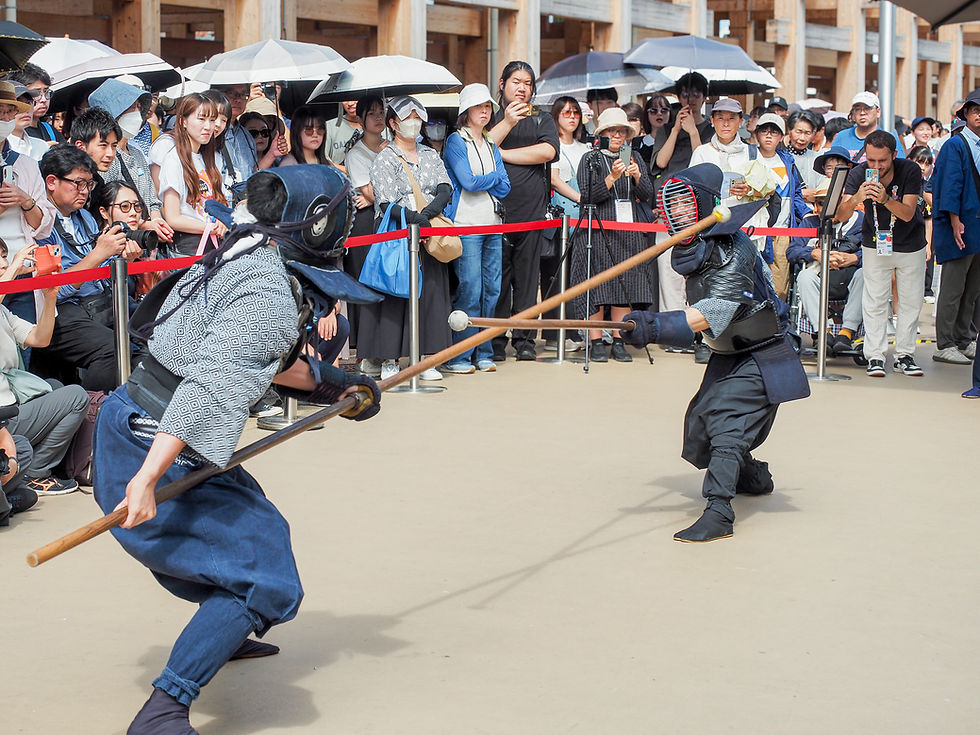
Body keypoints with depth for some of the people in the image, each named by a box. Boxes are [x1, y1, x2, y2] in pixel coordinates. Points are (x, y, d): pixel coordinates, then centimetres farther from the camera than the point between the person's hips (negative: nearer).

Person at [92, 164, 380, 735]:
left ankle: (222, 636, 53)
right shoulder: (268, 293, -20)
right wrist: (145, 482, -33)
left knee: (254, 525, 30)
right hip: (154, 453, -10)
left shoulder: (241, 260, 10)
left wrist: (329, 385, 34)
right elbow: (207, 390, -28)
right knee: (262, 577, -9)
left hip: (129, 423, 10)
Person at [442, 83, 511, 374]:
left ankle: (483, 353, 11)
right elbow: (468, 182, -13)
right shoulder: (456, 142, -1)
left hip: (493, 226, 7)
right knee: (470, 291, -10)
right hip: (466, 226, -7)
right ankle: (458, 357, -4)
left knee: (491, 290, 4)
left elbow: (505, 188, 9)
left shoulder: (491, 146, 19)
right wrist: (494, 177, 3)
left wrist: (479, 181, -7)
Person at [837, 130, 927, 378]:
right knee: (875, 301, -6)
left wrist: (885, 199, -45)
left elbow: (908, 213, -27)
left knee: (911, 301, 3)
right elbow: (841, 215, -27)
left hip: (911, 244, 0)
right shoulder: (859, 174, -19)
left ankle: (905, 355, 12)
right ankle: (875, 357, -2)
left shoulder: (910, 171, -22)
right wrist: (855, 199, -48)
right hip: (875, 245, 0)